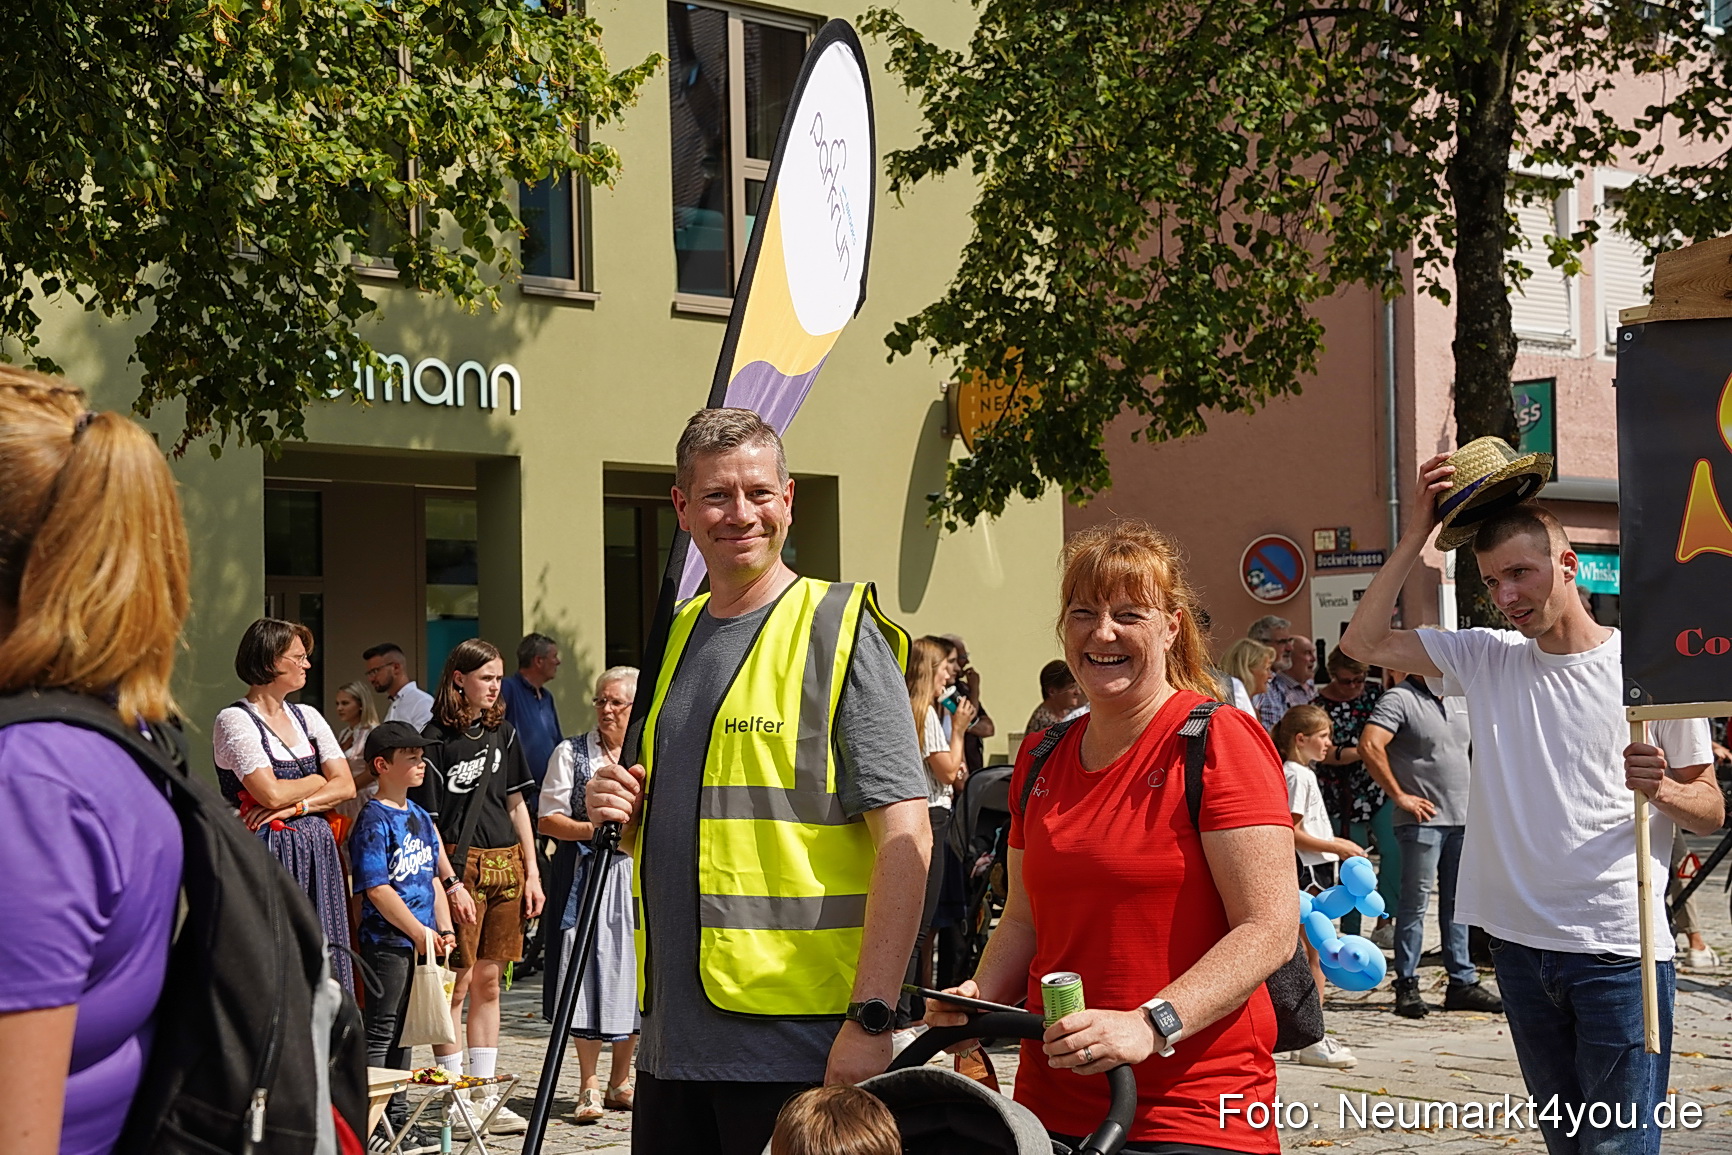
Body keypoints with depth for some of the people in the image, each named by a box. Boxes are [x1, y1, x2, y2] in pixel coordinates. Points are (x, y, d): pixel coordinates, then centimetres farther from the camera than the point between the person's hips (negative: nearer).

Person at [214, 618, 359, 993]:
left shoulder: (307, 716, 14)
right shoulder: (234, 720, -6)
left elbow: (346, 786, 6)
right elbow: (270, 793, -16)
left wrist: (294, 806, -9)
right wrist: (319, 781, 1)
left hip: (316, 856, 6)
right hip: (267, 856, -6)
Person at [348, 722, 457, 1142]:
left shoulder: (419, 817, 14)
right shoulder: (373, 820, -13)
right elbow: (377, 888, -18)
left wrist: (444, 928, 8)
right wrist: (418, 931, -16)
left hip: (420, 942, 8)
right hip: (387, 941, -8)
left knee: (403, 1031, 15)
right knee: (379, 1033, -4)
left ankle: (398, 1114, 23)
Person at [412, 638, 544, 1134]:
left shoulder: (502, 732, 13)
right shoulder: (435, 739, -5)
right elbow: (427, 821, -8)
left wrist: (531, 872, 11)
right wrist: (451, 883, -15)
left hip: (505, 865, 6)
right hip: (459, 864, -6)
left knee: (488, 981, 8)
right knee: (458, 981, -4)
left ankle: (485, 1097, 12)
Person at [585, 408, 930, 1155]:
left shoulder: (840, 631, -6)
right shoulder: (676, 634, 15)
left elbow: (905, 836, -13)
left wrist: (871, 1017, -19)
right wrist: (624, 813, 3)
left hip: (795, 1039, -6)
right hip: (673, 1035, 7)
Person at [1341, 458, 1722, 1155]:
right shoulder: (1486, 660, 8)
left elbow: (1712, 810, 2)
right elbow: (1364, 642, 1)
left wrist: (1662, 790, -20)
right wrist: (1417, 534, -2)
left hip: (1619, 948, -4)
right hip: (1522, 941, 5)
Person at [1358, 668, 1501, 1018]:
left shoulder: (1460, 699, 15)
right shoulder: (1400, 699, -9)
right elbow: (1370, 746, -21)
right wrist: (1399, 796, -17)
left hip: (1463, 818, 7)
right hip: (1423, 819, -7)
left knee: (1457, 903, 11)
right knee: (1415, 903, -3)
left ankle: (1462, 982, 16)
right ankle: (1407, 986, 3)